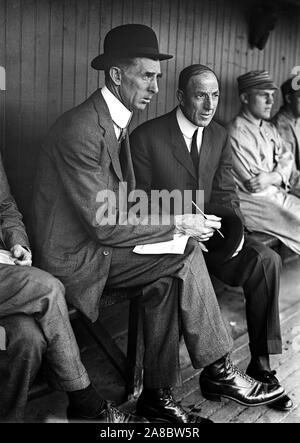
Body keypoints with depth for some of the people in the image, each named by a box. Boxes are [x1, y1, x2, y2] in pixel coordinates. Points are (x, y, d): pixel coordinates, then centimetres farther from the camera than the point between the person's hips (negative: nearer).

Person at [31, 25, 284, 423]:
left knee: (168, 280, -15)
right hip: (75, 256, -8)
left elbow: (126, 201, 13)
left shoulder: (116, 122, 10)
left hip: (98, 242, 9)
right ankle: (218, 372, -3)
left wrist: (175, 224, -3)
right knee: (185, 259, -19)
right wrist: (175, 224, -15)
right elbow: (103, 224, -23)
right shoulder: (80, 130, -21)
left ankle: (157, 395, -4)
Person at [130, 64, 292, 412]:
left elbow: (225, 194, 10)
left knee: (267, 260, -20)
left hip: (208, 231, 5)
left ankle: (260, 364, -10)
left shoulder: (219, 137, 11)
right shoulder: (145, 137, -6)